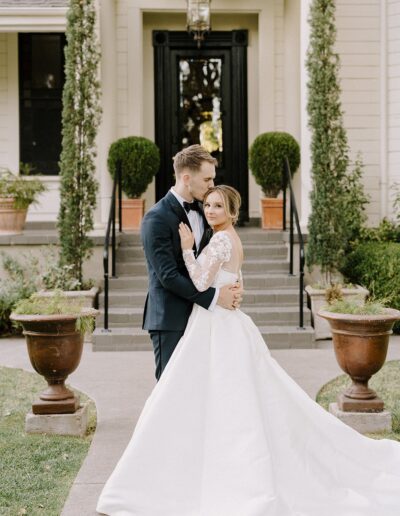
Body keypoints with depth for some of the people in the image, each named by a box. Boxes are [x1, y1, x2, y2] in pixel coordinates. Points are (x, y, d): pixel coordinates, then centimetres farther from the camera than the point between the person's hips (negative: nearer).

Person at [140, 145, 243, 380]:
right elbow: (168, 276, -19)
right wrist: (214, 296, -20)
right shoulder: (157, 218, -14)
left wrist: (231, 289, -5)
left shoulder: (200, 211, 11)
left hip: (197, 314, 7)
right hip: (170, 318, -7)